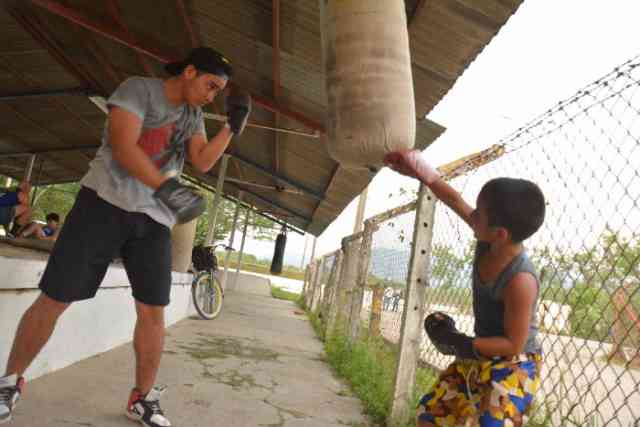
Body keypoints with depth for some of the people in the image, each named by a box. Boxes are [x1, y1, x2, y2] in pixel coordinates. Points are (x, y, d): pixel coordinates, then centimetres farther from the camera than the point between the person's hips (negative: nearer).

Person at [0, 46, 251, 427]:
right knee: (54, 299, 0)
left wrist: (233, 128, -1)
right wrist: (164, 186, -27)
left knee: (154, 311, 1)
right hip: (105, 202, -4)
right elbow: (122, 144, -17)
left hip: (154, 219, 5)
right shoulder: (139, 88, -3)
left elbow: (202, 162, 5)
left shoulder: (194, 116, 14)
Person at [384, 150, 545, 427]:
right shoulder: (487, 242, -11)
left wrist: (460, 344, -25)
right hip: (479, 357, 8)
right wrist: (421, 172, 4)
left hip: (513, 365, -8)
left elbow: (513, 344, -24)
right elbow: (455, 201, 3)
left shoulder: (520, 280, -31)